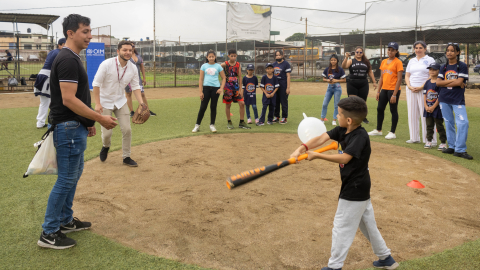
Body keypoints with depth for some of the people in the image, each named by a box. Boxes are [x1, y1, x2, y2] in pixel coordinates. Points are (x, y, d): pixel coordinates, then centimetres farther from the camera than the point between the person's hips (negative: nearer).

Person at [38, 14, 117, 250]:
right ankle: (49, 234, 8)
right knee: (66, 179, -3)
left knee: (74, 174, 18)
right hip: (68, 128, -10)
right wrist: (100, 118, -21)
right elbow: (68, 99, -24)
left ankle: (66, 221, 31)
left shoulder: (72, 58, 14)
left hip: (76, 127, 10)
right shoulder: (67, 60, -18)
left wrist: (88, 122, 19)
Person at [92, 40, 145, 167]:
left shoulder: (132, 68, -6)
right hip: (105, 102, -4)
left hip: (120, 101, 4)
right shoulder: (107, 64, -20)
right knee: (107, 132, -3)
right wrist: (97, 103, -21)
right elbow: (96, 84, -16)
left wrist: (141, 103, -17)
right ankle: (106, 147, 33)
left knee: (127, 129, -2)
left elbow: (136, 86, -2)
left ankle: (126, 157, 14)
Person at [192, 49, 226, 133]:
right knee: (203, 107, -2)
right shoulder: (204, 66, 6)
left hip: (216, 88, 0)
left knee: (213, 107, 5)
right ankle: (197, 125, 8)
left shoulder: (218, 66, 6)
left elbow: (223, 78, 8)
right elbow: (201, 79, 4)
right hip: (206, 87, 0)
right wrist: (201, 92, -3)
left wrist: (221, 88, -6)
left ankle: (212, 125, 16)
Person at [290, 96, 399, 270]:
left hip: (354, 190, -9)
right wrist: (302, 149, -23)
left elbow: (344, 158, -32)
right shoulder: (342, 130, 0)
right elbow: (322, 138, -9)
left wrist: (317, 156, -29)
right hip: (361, 188, 9)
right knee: (368, 224, 22)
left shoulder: (360, 137, -24)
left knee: (341, 228, 2)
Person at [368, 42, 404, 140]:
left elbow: (399, 79, -12)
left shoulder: (398, 62, -8)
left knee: (393, 110, 1)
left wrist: (394, 94, -17)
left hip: (393, 90, -7)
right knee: (380, 109, 11)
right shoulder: (384, 61, 13)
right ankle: (378, 130, 25)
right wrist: (378, 91, 11)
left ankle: (392, 132, 9)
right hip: (384, 89, 7)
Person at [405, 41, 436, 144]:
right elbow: (407, 75, 14)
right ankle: (414, 138, 14)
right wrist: (410, 86, -4)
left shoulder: (430, 60, 2)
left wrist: (421, 87, -15)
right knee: (412, 114, 6)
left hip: (424, 90, -5)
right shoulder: (411, 61, 17)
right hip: (411, 90, 5)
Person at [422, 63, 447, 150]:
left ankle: (443, 142, 6)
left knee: (439, 125, 0)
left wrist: (433, 107, -14)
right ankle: (429, 141, 20)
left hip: (437, 108, -5)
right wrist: (426, 106, -4)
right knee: (429, 125, 12)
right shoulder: (427, 82, 9)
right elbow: (424, 95, 8)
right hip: (428, 108, 5)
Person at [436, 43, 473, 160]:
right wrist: (453, 81, -9)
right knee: (449, 123, 10)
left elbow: (459, 82, -14)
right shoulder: (443, 67, 10)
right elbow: (438, 82, 0)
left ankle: (460, 150, -10)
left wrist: (445, 83, -7)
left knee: (463, 123, -14)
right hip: (444, 99, 5)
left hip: (458, 99, -4)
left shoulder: (462, 66, -3)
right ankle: (452, 146, 19)